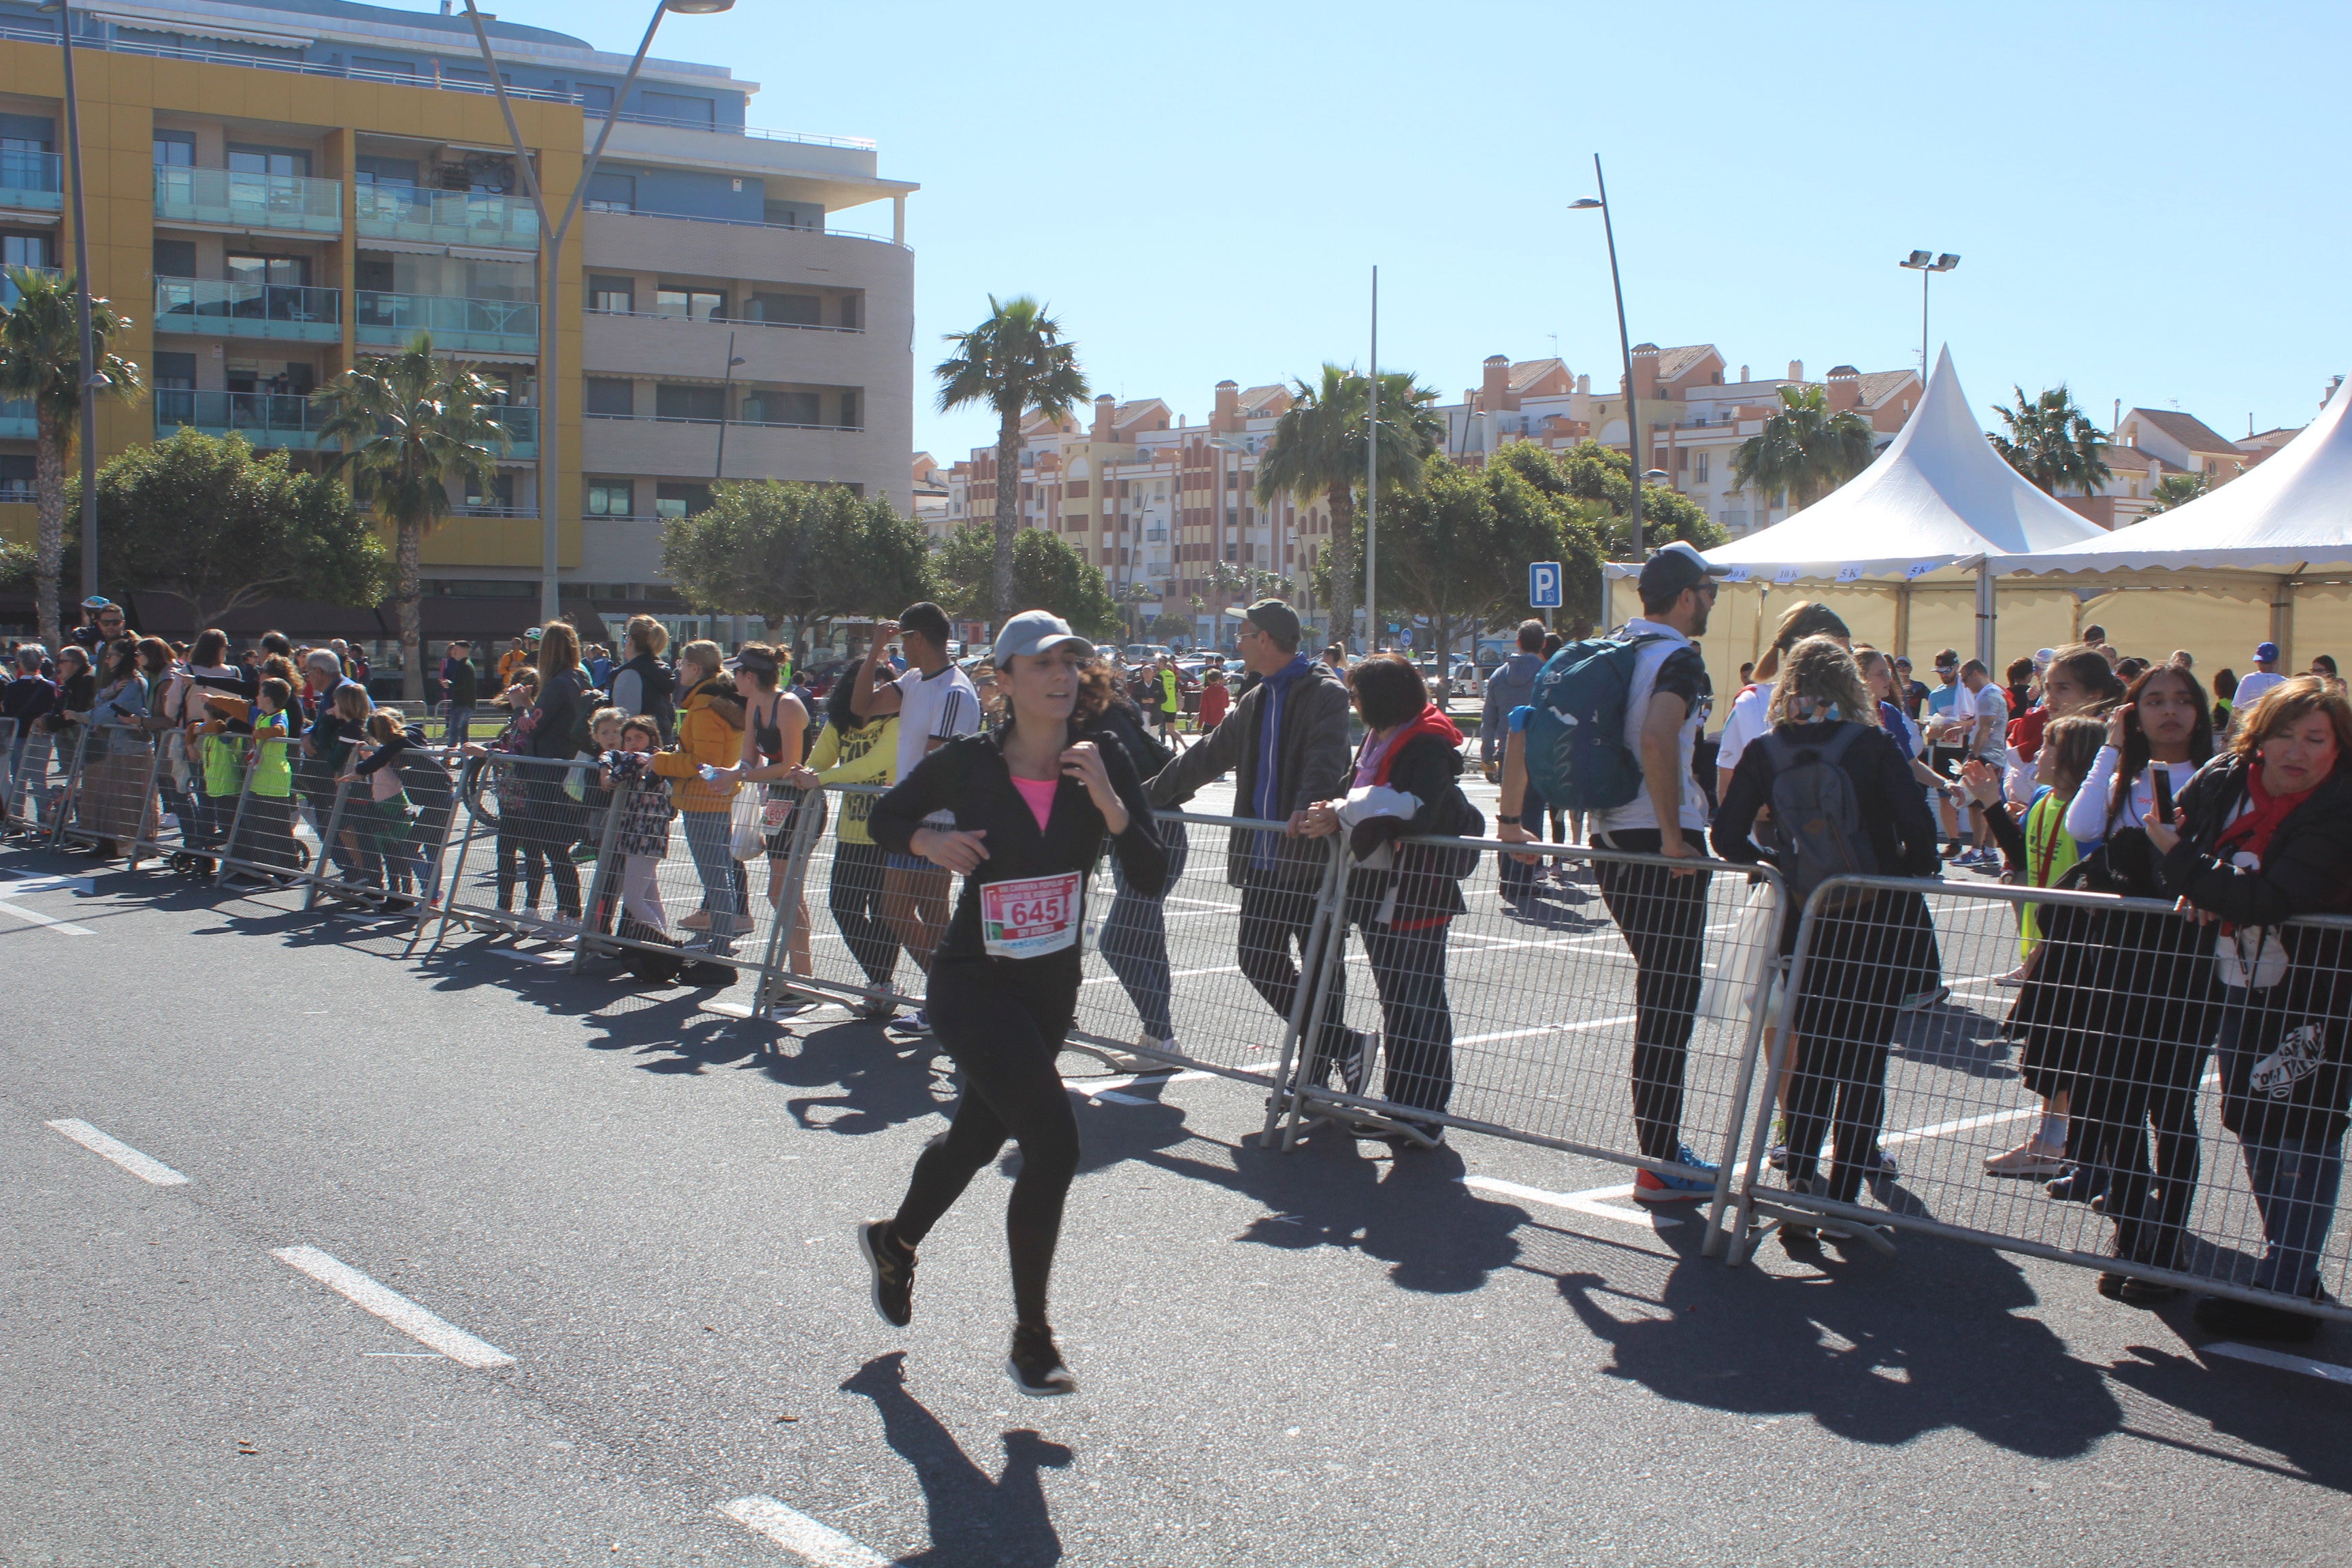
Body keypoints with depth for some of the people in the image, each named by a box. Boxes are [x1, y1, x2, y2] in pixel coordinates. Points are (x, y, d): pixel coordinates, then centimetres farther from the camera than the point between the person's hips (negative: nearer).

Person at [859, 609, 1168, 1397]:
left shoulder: (1104, 759, -6)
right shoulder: (966, 764, -12)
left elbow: (1151, 876, -13)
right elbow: (886, 815, 6)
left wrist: (1106, 798, -25)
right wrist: (930, 842, -14)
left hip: (1053, 984, 5)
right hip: (973, 981, -5)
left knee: (979, 1134, 23)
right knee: (1053, 1139, -19)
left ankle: (894, 1241, 54)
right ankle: (1030, 1338, -2)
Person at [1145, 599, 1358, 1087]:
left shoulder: (1324, 692, -8)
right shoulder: (1255, 702, 19)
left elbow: (1327, 754, -26)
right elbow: (1208, 757, 25)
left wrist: (1309, 805, -44)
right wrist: (1149, 794, 21)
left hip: (1311, 856, -8)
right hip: (1263, 858, 9)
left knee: (1319, 966, 0)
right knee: (1258, 958, 7)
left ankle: (1317, 1071, 7)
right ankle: (1341, 1047, 16)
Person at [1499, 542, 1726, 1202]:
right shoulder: (1679, 659, -10)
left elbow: (1524, 724, 15)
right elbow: (1656, 738, -30)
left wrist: (1510, 815, 18)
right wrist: (1675, 837, -23)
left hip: (1610, 842, 8)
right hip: (1663, 848, -8)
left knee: (1661, 997, 18)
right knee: (1668, 1005, -3)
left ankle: (1662, 1146, 23)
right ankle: (1659, 1163, 1)